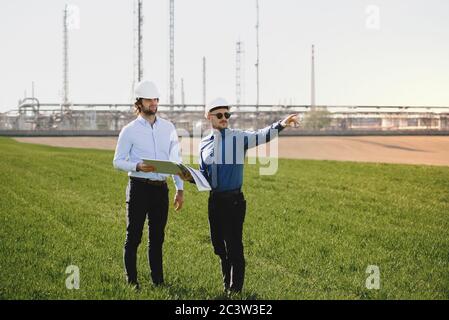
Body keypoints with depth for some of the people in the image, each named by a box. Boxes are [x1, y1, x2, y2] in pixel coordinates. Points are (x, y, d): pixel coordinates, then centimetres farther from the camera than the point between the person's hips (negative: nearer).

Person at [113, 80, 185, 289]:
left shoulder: (168, 128, 9)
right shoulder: (130, 131, -2)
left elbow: (176, 160, 13)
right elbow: (118, 161, -2)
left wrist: (180, 188, 8)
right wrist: (137, 166, -21)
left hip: (161, 188, 4)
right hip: (138, 187, -4)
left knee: (157, 237, 11)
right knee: (133, 236, 1)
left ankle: (158, 280, 17)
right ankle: (131, 281, 7)